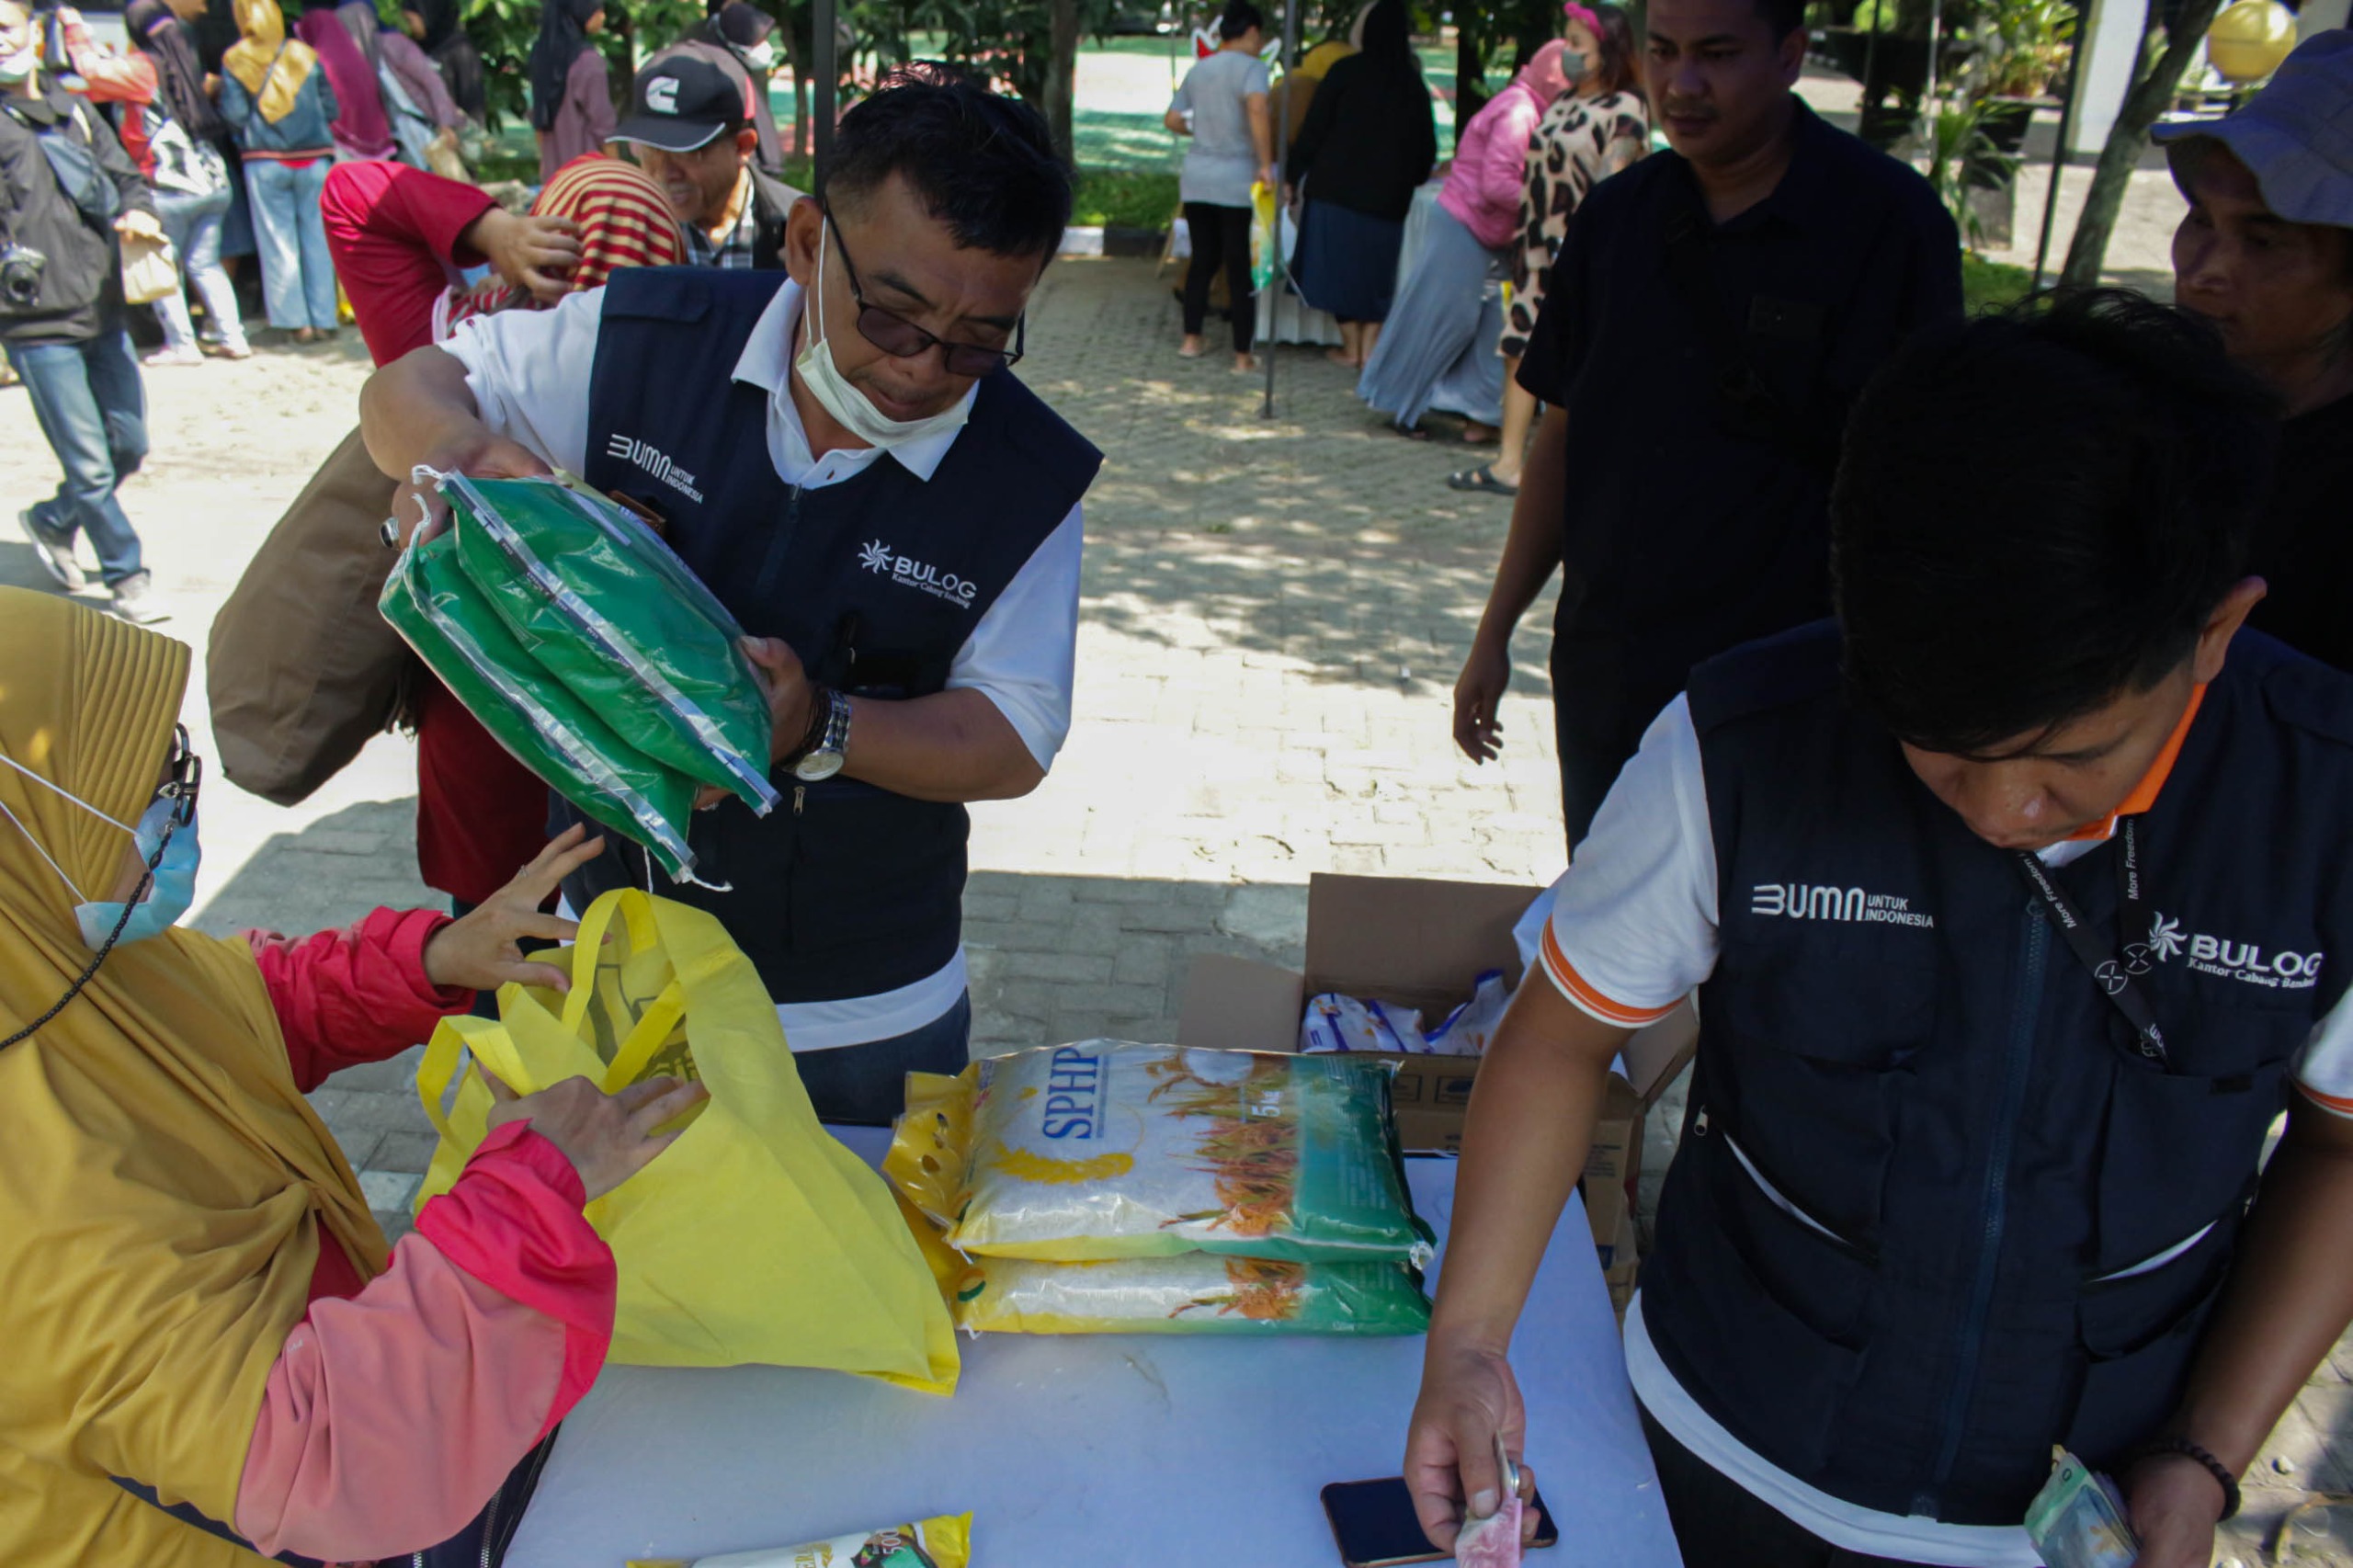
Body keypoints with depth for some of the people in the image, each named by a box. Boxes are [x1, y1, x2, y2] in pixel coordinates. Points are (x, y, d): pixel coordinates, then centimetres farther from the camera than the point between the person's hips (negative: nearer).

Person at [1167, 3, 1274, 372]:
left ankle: (1191, 339, 18)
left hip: (1196, 178, 6)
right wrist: (1266, 164, -25)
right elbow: (1257, 109, -26)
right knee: (1240, 267, 0)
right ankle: (1243, 356, 3)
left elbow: (1171, 120, 16)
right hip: (1237, 181, -6)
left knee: (1203, 259, 17)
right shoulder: (1250, 67, -8)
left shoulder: (1198, 69, 12)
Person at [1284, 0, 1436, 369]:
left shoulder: (1346, 71, -4)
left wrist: (1293, 175, 1)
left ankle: (1351, 348, 9)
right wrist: (1406, 179, 25)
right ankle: (1369, 347, 8)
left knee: (1340, 265, 7)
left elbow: (1314, 128, -5)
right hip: (1388, 197, 3)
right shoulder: (1412, 83, 4)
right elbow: (1426, 147, 9)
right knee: (1375, 269, 12)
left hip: (1337, 189, -2)